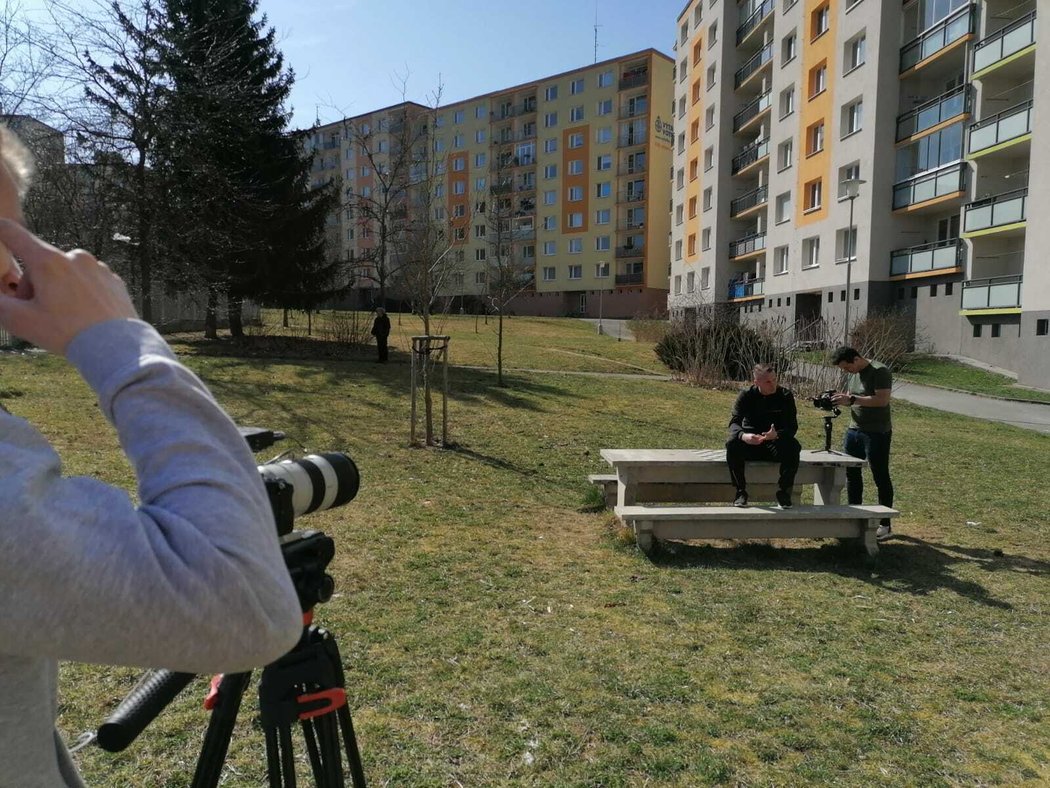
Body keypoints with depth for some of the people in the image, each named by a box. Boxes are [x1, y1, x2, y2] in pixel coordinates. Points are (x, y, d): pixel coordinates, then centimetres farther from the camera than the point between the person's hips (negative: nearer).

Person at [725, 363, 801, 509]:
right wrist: (742, 435, -38)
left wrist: (777, 434, -36)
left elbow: (792, 426, -11)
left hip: (777, 443, 0)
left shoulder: (786, 395, -5)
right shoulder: (746, 395, -4)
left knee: (793, 447, -32)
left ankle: (783, 492, -15)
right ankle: (740, 491, -20)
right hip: (750, 442, 0)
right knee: (732, 444, -31)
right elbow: (734, 422, -13)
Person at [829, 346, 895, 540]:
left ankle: (885, 525, 9)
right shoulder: (852, 374, 9)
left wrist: (851, 399, -29)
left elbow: (882, 400, -26)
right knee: (851, 473, 14)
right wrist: (841, 398, -4)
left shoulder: (880, 371, -16)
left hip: (877, 434, -8)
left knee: (881, 478, 0)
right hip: (854, 430, 8)